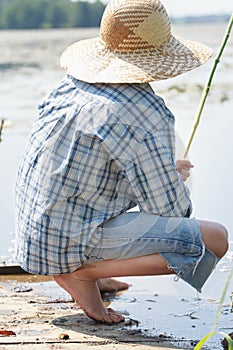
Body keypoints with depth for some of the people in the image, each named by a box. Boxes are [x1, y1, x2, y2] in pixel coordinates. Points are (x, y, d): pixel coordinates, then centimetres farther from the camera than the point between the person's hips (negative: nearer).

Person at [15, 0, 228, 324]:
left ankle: (81, 269, 16)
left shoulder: (70, 86, 8)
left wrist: (168, 172, 24)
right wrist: (176, 180, 12)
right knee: (214, 239, -13)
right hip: (72, 242, -9)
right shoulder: (148, 113, -17)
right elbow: (168, 207, -12)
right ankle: (83, 271, -8)